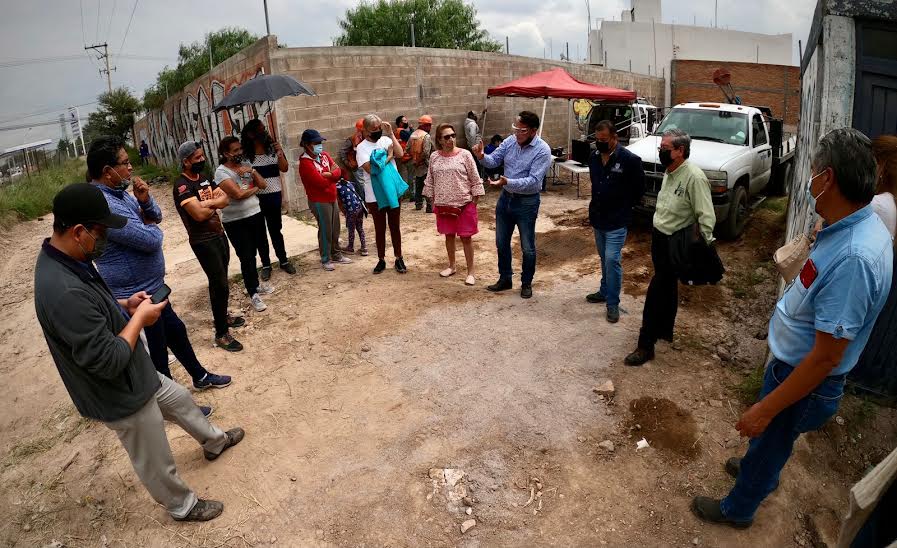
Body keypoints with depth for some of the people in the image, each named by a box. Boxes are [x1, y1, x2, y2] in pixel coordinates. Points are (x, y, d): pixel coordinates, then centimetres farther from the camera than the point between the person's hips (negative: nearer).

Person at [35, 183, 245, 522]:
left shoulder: (61, 258, -7)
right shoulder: (65, 293, -39)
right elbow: (108, 360, -33)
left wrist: (123, 305, -2)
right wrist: (139, 319, -20)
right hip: (122, 397, -9)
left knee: (181, 400, 31)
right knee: (155, 462, 16)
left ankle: (214, 441, 57)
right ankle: (181, 506, 42)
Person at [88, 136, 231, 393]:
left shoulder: (118, 192, 4)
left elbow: (156, 216, 10)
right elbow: (150, 239, -29)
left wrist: (145, 199, -12)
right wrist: (151, 227, -5)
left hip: (152, 287, 10)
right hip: (136, 297, -10)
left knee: (176, 330, 24)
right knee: (156, 354, 7)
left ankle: (200, 376, 44)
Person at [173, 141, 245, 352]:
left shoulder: (204, 176, 9)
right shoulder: (182, 185, -18)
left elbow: (225, 199, 2)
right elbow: (199, 214, -27)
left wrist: (207, 203, -17)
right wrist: (215, 203, -7)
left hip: (219, 234, 8)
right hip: (203, 241, -8)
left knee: (220, 280, 20)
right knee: (220, 285, -6)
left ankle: (223, 316, 38)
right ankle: (221, 334, 4)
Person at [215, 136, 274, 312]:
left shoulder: (245, 165, 7)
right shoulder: (221, 172, -13)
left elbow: (263, 185, 3)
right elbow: (238, 194, -23)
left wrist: (252, 172, -13)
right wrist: (254, 188, -6)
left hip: (255, 214, 6)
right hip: (235, 222, -6)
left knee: (252, 253, 16)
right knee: (246, 257, -1)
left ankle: (253, 283, 34)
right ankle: (253, 294, 9)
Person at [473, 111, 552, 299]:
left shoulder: (542, 150, -18)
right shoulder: (510, 141, -2)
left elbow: (533, 180, -26)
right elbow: (494, 160, 1)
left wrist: (507, 182, -38)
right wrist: (482, 157, -22)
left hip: (527, 202, -5)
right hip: (505, 198, 6)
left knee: (527, 247, 7)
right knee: (501, 243, 16)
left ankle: (526, 283, 26)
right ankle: (505, 278, 33)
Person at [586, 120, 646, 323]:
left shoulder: (630, 160, -15)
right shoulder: (594, 157, 4)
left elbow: (639, 189, -6)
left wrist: (622, 207, -1)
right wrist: (596, 205, 12)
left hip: (617, 221, -6)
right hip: (597, 218, 6)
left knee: (612, 259, -9)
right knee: (604, 258, 18)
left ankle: (613, 303, 2)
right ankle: (604, 291, 34)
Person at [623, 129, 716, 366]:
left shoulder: (694, 177, -21)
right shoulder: (670, 172, 6)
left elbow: (706, 216, -21)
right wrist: (657, 235, 17)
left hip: (674, 244, -9)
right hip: (659, 236, 9)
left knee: (656, 293, -6)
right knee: (668, 287, 21)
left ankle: (646, 346, 2)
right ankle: (665, 331, 37)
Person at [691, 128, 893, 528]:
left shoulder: (853, 257, -37)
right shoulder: (862, 224, -6)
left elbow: (826, 358, -31)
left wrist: (766, 408, -25)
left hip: (803, 380, -8)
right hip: (790, 361, 8)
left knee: (768, 442, 17)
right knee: (768, 435, 32)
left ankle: (737, 509, 43)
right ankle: (758, 467, 61)